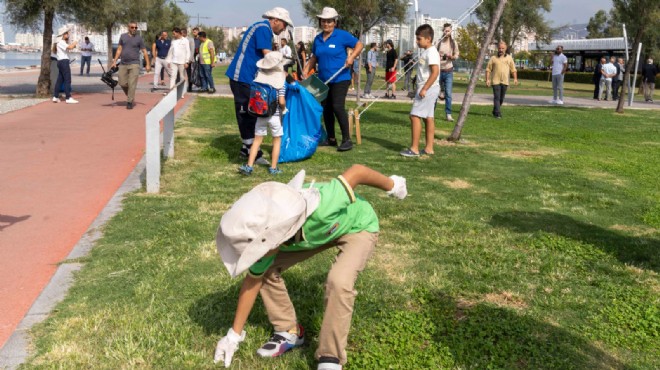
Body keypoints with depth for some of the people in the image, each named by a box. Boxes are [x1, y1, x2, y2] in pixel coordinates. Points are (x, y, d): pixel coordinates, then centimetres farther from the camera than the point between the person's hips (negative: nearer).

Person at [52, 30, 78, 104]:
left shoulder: (63, 43, 22)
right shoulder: (61, 42, -11)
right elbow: (69, 47, -24)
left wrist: (72, 44, 2)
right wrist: (74, 43, -8)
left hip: (61, 62, 10)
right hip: (64, 61, -10)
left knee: (60, 80, 12)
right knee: (67, 80, -11)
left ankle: (55, 97, 15)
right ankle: (68, 98, -14)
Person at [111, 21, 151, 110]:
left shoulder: (139, 38, 2)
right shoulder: (123, 36, 10)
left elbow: (144, 52, 3)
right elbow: (119, 49, 12)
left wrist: (148, 64, -3)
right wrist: (114, 61, 6)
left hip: (134, 64, -3)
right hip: (123, 64, 3)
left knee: (132, 84, -8)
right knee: (122, 83, 2)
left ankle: (129, 102, -3)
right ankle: (131, 96, 25)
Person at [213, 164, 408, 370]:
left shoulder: (320, 209, -47)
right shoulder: (268, 233, -27)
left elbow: (357, 171, -32)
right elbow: (253, 280, -10)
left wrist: (392, 185, -11)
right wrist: (234, 334, -3)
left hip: (358, 227, -5)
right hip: (325, 229, 5)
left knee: (339, 282, -29)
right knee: (266, 271, -6)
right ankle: (289, 332, 15)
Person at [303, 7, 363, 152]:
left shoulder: (342, 35, -7)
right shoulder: (318, 39, 9)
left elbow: (359, 44, -4)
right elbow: (314, 57, 20)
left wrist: (351, 57, -20)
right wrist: (306, 70, 8)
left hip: (340, 79, -6)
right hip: (323, 80, 7)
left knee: (338, 107, -17)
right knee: (326, 109, 9)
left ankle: (347, 140, -9)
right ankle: (331, 139, 21)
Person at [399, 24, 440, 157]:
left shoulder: (431, 52, -15)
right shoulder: (425, 51, 15)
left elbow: (435, 72, -23)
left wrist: (424, 88, -25)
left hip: (428, 88, -10)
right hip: (427, 89, 10)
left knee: (415, 115, -11)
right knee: (428, 117, 10)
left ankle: (414, 149, -9)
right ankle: (429, 148, 14)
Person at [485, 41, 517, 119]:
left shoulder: (509, 58, 11)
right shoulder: (493, 58, 4)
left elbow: (513, 69, 11)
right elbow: (488, 69, 3)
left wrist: (515, 78, 0)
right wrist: (487, 79, -7)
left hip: (505, 81, 3)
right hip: (495, 81, -3)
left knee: (501, 98, 8)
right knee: (496, 97, -10)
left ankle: (495, 111, 25)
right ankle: (497, 113, -11)